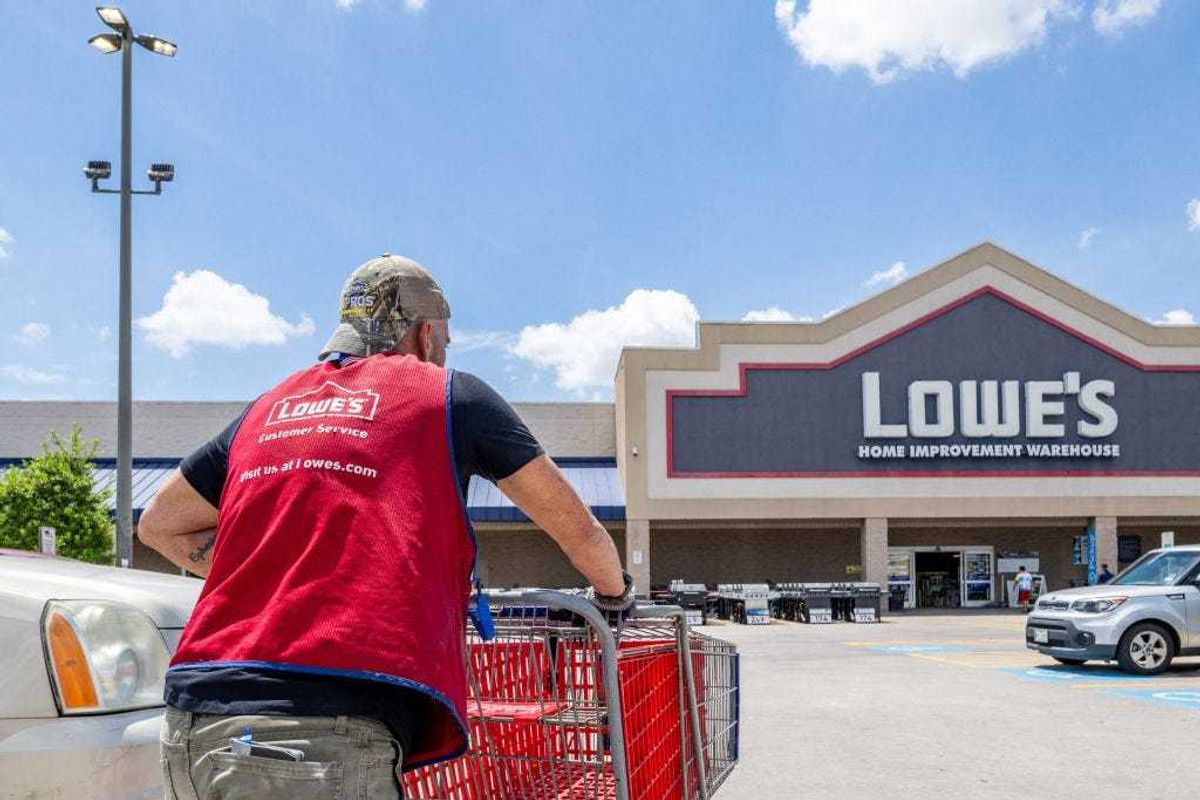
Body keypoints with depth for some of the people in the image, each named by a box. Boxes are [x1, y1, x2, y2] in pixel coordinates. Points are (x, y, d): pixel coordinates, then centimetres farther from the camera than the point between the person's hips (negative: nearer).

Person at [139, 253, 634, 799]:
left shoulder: (267, 407, 23)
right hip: (330, 729, -6)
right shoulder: (451, 395, 11)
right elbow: (575, 527, 19)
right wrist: (613, 592, 39)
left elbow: (159, 526, 33)